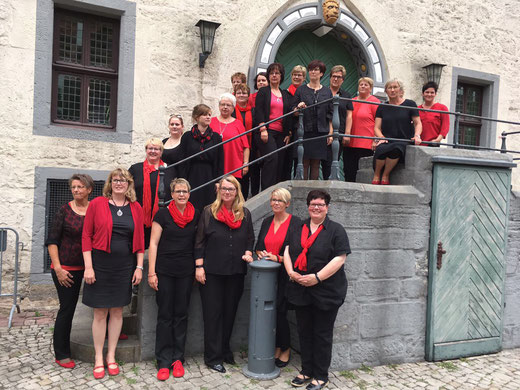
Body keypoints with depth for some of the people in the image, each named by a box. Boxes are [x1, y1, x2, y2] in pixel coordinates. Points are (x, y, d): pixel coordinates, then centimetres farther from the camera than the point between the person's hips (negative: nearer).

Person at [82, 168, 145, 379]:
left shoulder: (136, 208, 4)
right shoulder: (97, 204, -3)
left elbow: (140, 240, 6)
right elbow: (86, 236, -4)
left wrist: (139, 267, 1)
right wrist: (88, 266, -9)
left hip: (124, 266, 2)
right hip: (100, 264, -2)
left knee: (117, 311, 11)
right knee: (100, 312, 6)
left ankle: (111, 356, 25)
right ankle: (98, 358, 20)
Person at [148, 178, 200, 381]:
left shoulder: (196, 215, 4)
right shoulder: (162, 214, -4)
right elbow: (153, 244, -4)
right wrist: (151, 272, -8)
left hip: (186, 272, 2)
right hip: (165, 271, -2)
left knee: (181, 315, 9)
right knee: (165, 315, 4)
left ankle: (177, 358, 21)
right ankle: (164, 361, 14)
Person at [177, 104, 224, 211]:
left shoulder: (216, 137, 7)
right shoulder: (187, 136, 4)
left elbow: (220, 162, 6)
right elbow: (182, 162, 3)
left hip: (210, 177, 1)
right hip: (193, 178, -1)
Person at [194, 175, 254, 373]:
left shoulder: (245, 214, 7)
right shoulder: (209, 212, -2)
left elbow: (250, 239, 15)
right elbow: (199, 242, -2)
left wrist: (248, 253, -4)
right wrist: (199, 266, -7)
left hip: (236, 272, 3)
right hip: (212, 272, -3)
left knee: (230, 311, 14)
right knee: (212, 313, 4)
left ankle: (224, 350, 31)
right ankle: (213, 357, 14)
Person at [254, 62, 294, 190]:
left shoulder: (286, 95, 21)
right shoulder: (263, 92, 9)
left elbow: (289, 115, 18)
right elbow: (258, 111, -2)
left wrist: (289, 133, 7)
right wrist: (262, 129, -14)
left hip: (281, 134, 5)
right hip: (266, 132, -4)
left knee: (279, 163, -2)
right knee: (272, 158, -23)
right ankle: (267, 189, -20)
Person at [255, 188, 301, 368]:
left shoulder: (295, 223, -6)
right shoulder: (267, 222, 13)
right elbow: (258, 246, 19)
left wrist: (277, 258, -16)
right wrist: (260, 254, -2)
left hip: (284, 274, -5)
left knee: (279, 312, -3)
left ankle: (285, 350, 19)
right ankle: (276, 347, 25)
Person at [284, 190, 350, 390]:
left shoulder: (336, 230, -4)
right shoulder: (298, 229, 11)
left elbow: (340, 258, -13)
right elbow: (287, 252, 9)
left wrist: (317, 277, -19)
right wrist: (291, 272, -9)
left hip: (326, 292, -4)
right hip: (300, 289, 5)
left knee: (322, 334, 7)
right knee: (304, 332, 15)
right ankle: (306, 370, 32)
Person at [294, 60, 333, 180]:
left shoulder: (327, 92, 12)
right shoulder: (301, 90, 8)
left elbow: (330, 115, 10)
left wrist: (330, 133, 3)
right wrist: (299, 108, -16)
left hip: (321, 132, 1)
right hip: (305, 131, -1)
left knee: (316, 164, 3)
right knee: (304, 163, -4)